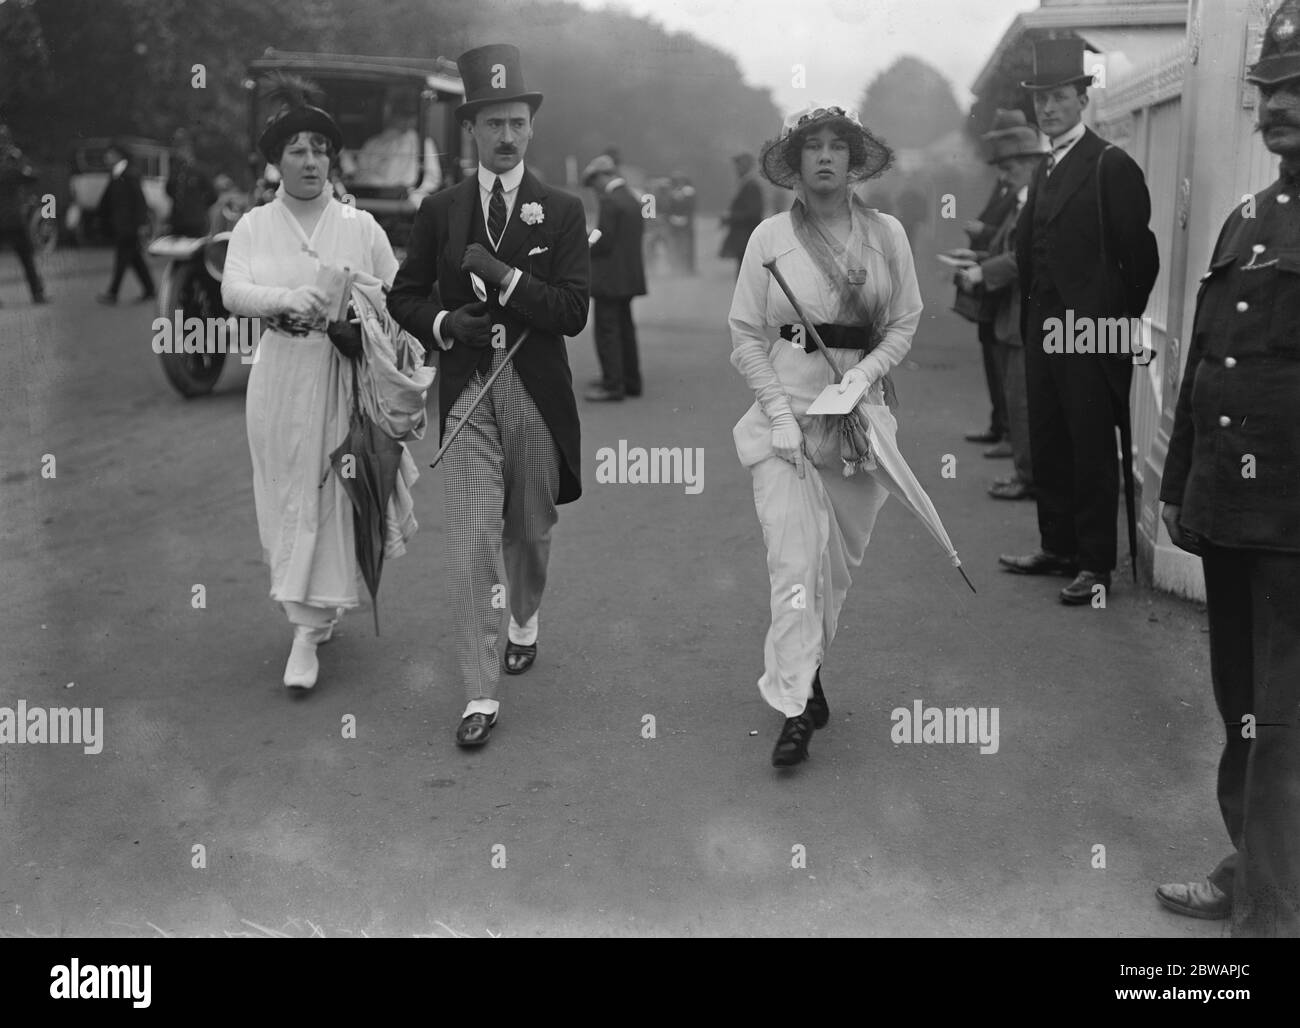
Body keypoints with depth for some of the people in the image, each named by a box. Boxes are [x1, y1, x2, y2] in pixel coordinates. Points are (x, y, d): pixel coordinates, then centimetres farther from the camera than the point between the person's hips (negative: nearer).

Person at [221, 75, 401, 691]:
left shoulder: (360, 226, 3)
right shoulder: (253, 226, 4)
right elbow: (232, 292, -12)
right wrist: (287, 298, -30)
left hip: (345, 378, -1)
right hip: (280, 377, 1)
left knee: (329, 495, -1)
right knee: (288, 495, 7)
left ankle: (308, 630, 3)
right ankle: (311, 612, 25)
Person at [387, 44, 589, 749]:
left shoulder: (562, 212, 1)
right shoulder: (439, 211, 5)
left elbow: (573, 313, -9)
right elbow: (403, 296, 11)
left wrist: (504, 276, -20)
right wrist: (443, 322, -9)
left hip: (537, 393, 0)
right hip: (467, 393, 0)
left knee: (531, 530, 17)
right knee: (471, 543, -7)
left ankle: (525, 622, 47)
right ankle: (481, 696, -3)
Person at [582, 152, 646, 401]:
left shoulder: (610, 201, -15)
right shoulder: (633, 201, 13)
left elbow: (604, 242, -19)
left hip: (610, 278, -9)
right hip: (630, 276, 9)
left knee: (607, 329, -4)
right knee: (624, 327, 15)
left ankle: (613, 384, -4)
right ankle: (630, 381, 21)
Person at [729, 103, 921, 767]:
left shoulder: (886, 234, 4)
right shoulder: (770, 237, -1)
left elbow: (905, 322, 9)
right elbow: (745, 337, 1)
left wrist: (866, 371, -10)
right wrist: (778, 411, -9)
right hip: (785, 414, -2)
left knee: (839, 557, 10)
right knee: (795, 560, -9)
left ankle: (803, 666, 33)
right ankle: (795, 709, -4)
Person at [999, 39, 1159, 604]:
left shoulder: (1111, 166, -9)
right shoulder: (1045, 170, 16)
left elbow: (1139, 253, -10)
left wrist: (1123, 322, -7)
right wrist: (1029, 317, 9)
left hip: (1091, 331, -8)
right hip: (1044, 328, 8)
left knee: (1092, 450, -2)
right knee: (1047, 446, 13)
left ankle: (1096, 565, 6)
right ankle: (1058, 547, 25)